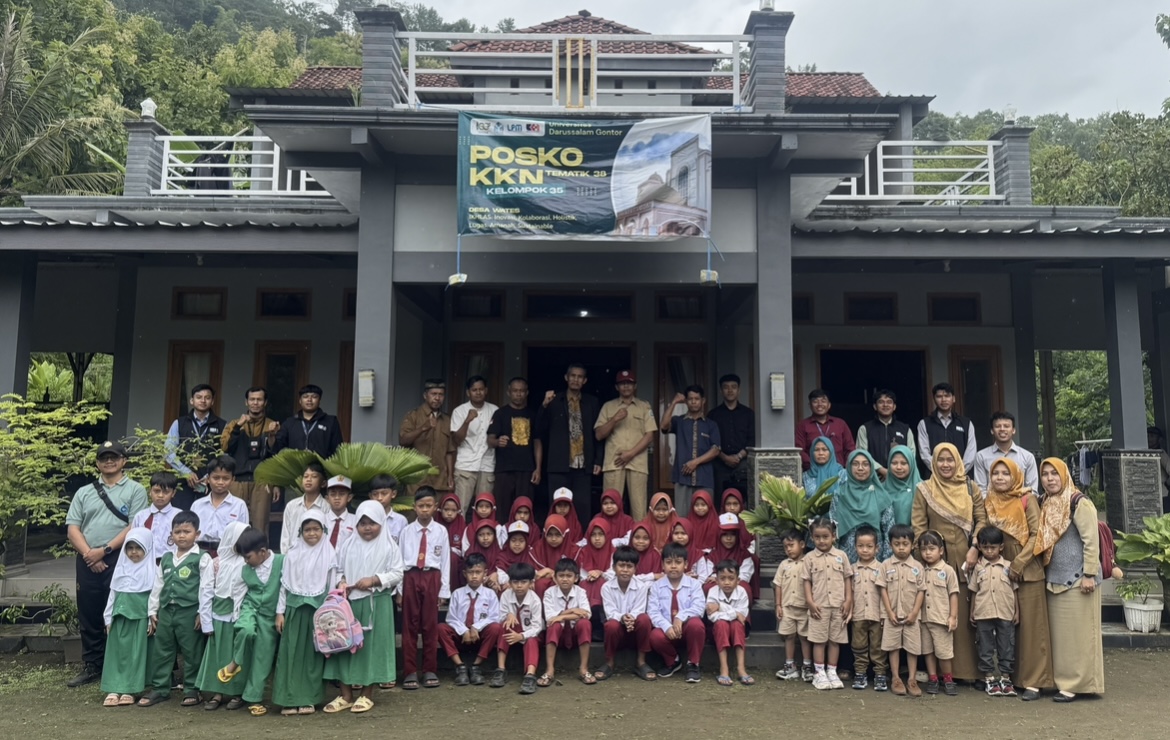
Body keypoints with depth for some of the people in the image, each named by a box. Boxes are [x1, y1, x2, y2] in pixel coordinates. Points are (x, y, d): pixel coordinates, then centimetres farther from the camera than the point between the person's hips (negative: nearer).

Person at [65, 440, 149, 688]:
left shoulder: (135, 490, 2)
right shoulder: (84, 492, 15)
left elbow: (136, 527, -7)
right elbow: (72, 528, 6)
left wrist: (104, 550, -12)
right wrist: (88, 553, -8)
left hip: (119, 560, -4)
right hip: (87, 562, 4)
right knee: (88, 616, 9)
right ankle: (92, 666, 20)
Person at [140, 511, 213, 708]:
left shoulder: (203, 559, -7)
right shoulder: (165, 558, 11)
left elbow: (206, 589, -10)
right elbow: (158, 586, 14)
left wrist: (202, 614, -13)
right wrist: (152, 610, 11)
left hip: (189, 612, -6)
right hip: (166, 610, 6)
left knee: (192, 652, 3)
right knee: (161, 650, 12)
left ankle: (191, 689, 14)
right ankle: (159, 688, 23)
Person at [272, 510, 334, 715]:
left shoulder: (329, 554, 0)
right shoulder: (292, 554, 4)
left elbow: (332, 585, 1)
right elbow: (284, 583, 6)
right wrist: (280, 611, 2)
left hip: (318, 608, -1)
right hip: (295, 607, 1)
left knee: (313, 653, 5)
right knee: (291, 652, 1)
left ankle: (309, 698, 12)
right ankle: (289, 699, 8)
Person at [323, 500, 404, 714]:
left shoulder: (389, 546, -4)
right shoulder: (349, 544, 5)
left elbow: (397, 574, -7)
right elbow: (338, 570, 11)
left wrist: (374, 579, -17)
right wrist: (341, 582, -9)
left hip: (377, 603, -3)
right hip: (350, 601, 3)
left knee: (372, 645, 3)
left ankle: (366, 694, 16)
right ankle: (346, 695, 16)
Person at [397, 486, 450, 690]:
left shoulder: (441, 531, 2)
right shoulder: (407, 531, 3)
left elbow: (445, 561, 2)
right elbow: (400, 559, 3)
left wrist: (444, 590, -1)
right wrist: (399, 588, 0)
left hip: (432, 578, 0)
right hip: (411, 577, 0)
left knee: (430, 626, 7)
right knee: (409, 625, 6)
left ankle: (430, 670, 18)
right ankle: (410, 671, 14)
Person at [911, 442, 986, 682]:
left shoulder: (970, 488, 9)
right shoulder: (924, 490, 5)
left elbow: (981, 520, 6)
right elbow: (918, 525, 2)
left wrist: (975, 548, -6)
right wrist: (926, 551, -8)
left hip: (966, 559, 1)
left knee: (965, 614, 1)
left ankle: (967, 669, 9)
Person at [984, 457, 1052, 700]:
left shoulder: (1027, 499, -6)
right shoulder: (989, 502, 8)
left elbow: (1036, 534, -10)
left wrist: (1018, 564, -14)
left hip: (1028, 571, -4)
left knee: (1030, 626, -2)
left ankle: (1033, 681, 1)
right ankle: (1008, 677, 15)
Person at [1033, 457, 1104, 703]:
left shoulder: (1079, 502, -10)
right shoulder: (1047, 506, 13)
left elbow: (1091, 540, -14)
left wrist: (1090, 574, -17)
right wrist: (1046, 573, 13)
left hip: (1078, 579, -8)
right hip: (1055, 580, 8)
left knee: (1078, 633, -2)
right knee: (1060, 634, 10)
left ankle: (1079, 684, 4)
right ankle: (1064, 681, 17)